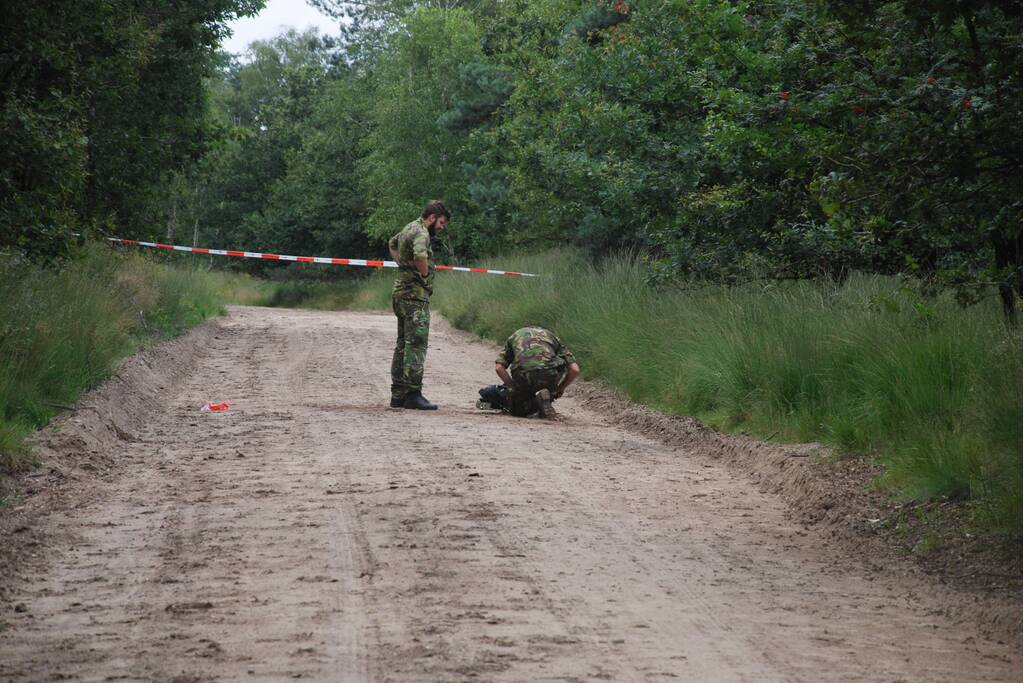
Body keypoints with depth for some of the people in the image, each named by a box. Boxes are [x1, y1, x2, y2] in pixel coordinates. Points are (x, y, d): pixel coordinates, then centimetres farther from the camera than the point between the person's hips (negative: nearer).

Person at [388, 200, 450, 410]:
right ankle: (413, 394, -14)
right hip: (415, 295, -10)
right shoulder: (421, 233, -15)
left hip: (401, 292, 10)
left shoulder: (408, 229, 16)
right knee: (416, 345, -10)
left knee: (403, 344, 12)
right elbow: (420, 255, -36)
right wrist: (425, 275, -17)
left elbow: (392, 244, 38)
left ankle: (398, 394, 15)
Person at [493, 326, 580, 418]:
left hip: (523, 377, 1)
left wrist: (513, 387, 25)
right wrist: (561, 388, 35)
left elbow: (498, 368, 16)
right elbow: (575, 369, 19)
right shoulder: (552, 336, 30)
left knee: (516, 410, 28)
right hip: (549, 375, -1)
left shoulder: (515, 336, 32)